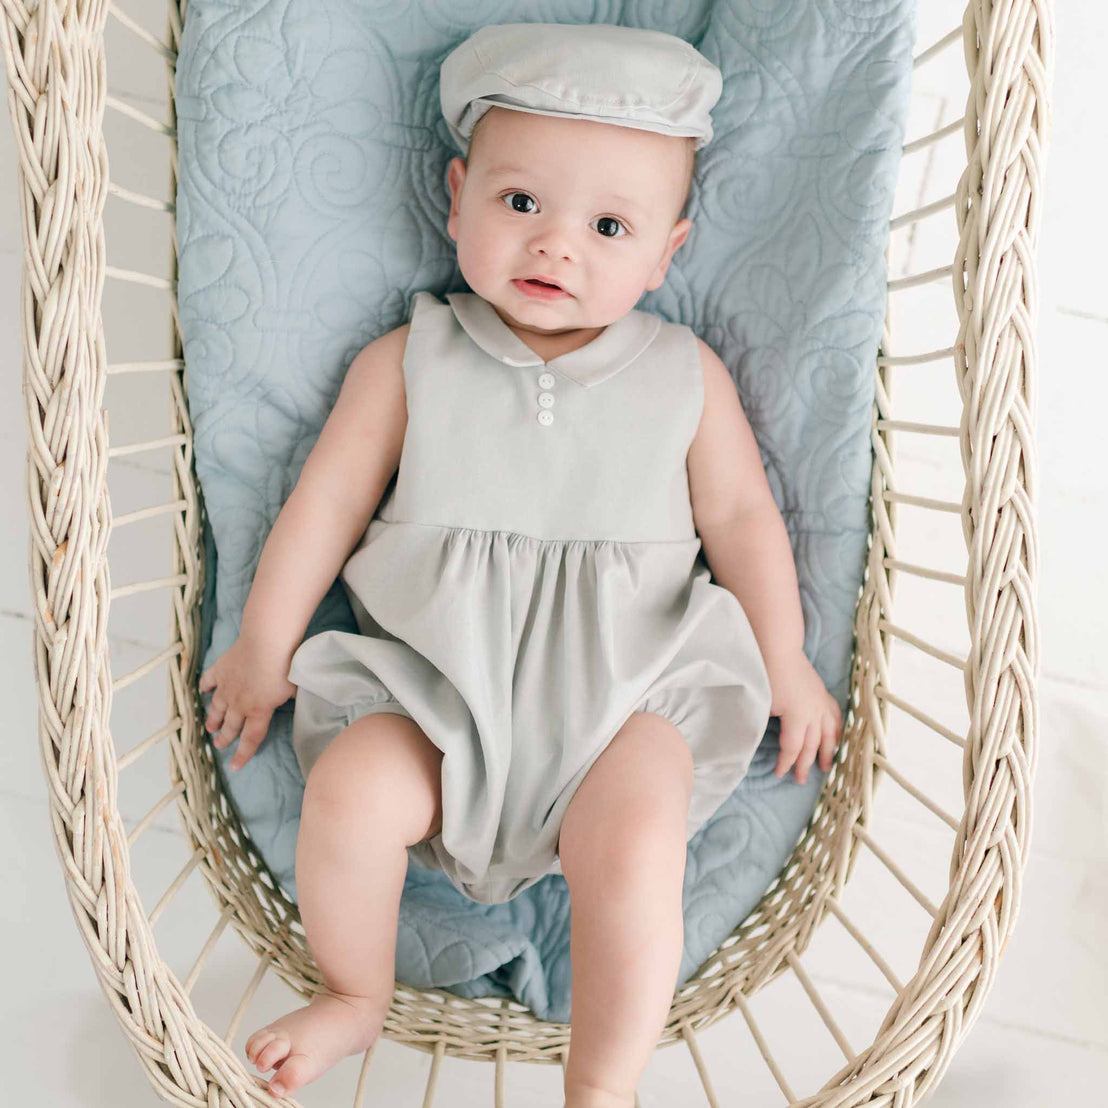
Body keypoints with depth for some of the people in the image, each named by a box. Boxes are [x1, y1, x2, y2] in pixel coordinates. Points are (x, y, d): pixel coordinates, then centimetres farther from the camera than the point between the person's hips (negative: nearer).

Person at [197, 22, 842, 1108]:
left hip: (624, 689, 0)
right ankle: (355, 996, 6)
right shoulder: (408, 363, 3)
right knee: (350, 789, -24)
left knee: (637, 837, -27)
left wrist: (784, 666, 9)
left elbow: (741, 517, 9)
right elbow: (327, 500, 6)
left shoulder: (685, 376, 4)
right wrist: (264, 646, 7)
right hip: (439, 682, 1)